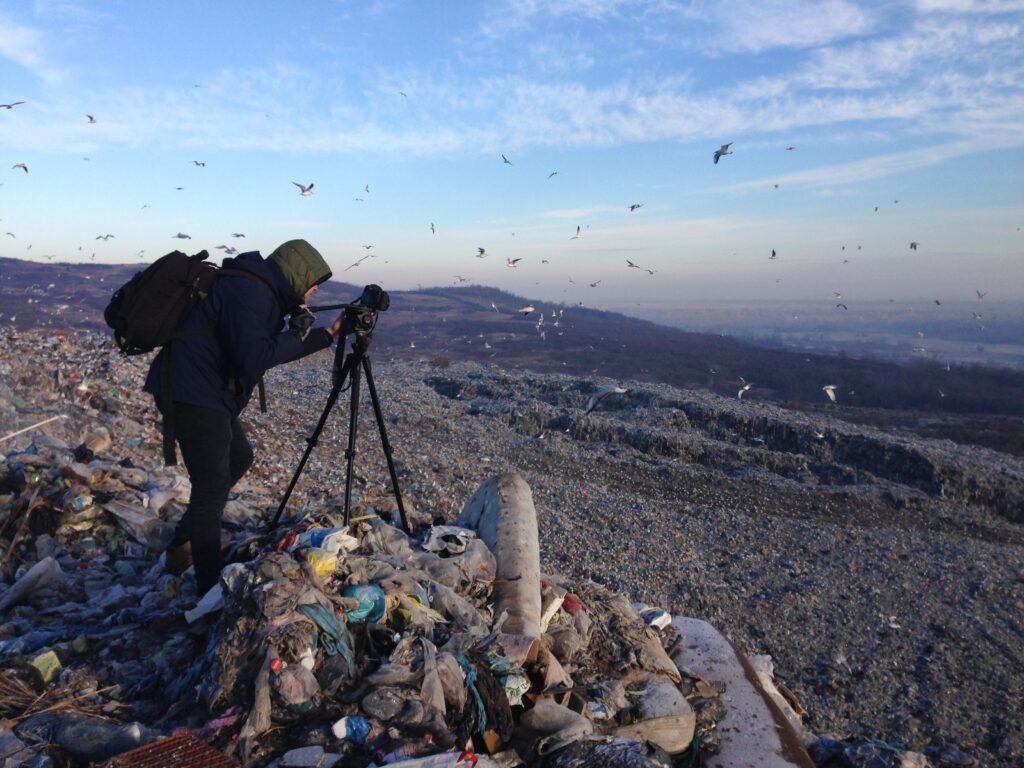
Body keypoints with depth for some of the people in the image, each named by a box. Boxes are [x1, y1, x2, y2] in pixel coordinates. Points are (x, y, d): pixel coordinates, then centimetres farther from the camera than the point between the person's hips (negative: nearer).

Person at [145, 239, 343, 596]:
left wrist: (326, 335, 14)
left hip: (209, 394, 11)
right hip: (192, 395, -11)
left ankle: (181, 549, 31)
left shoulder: (261, 292, 14)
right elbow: (253, 357, -29)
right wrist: (298, 336, -15)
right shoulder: (249, 292, -18)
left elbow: (270, 350, 20)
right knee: (212, 488, -8)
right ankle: (210, 590, 0)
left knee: (239, 459, 24)